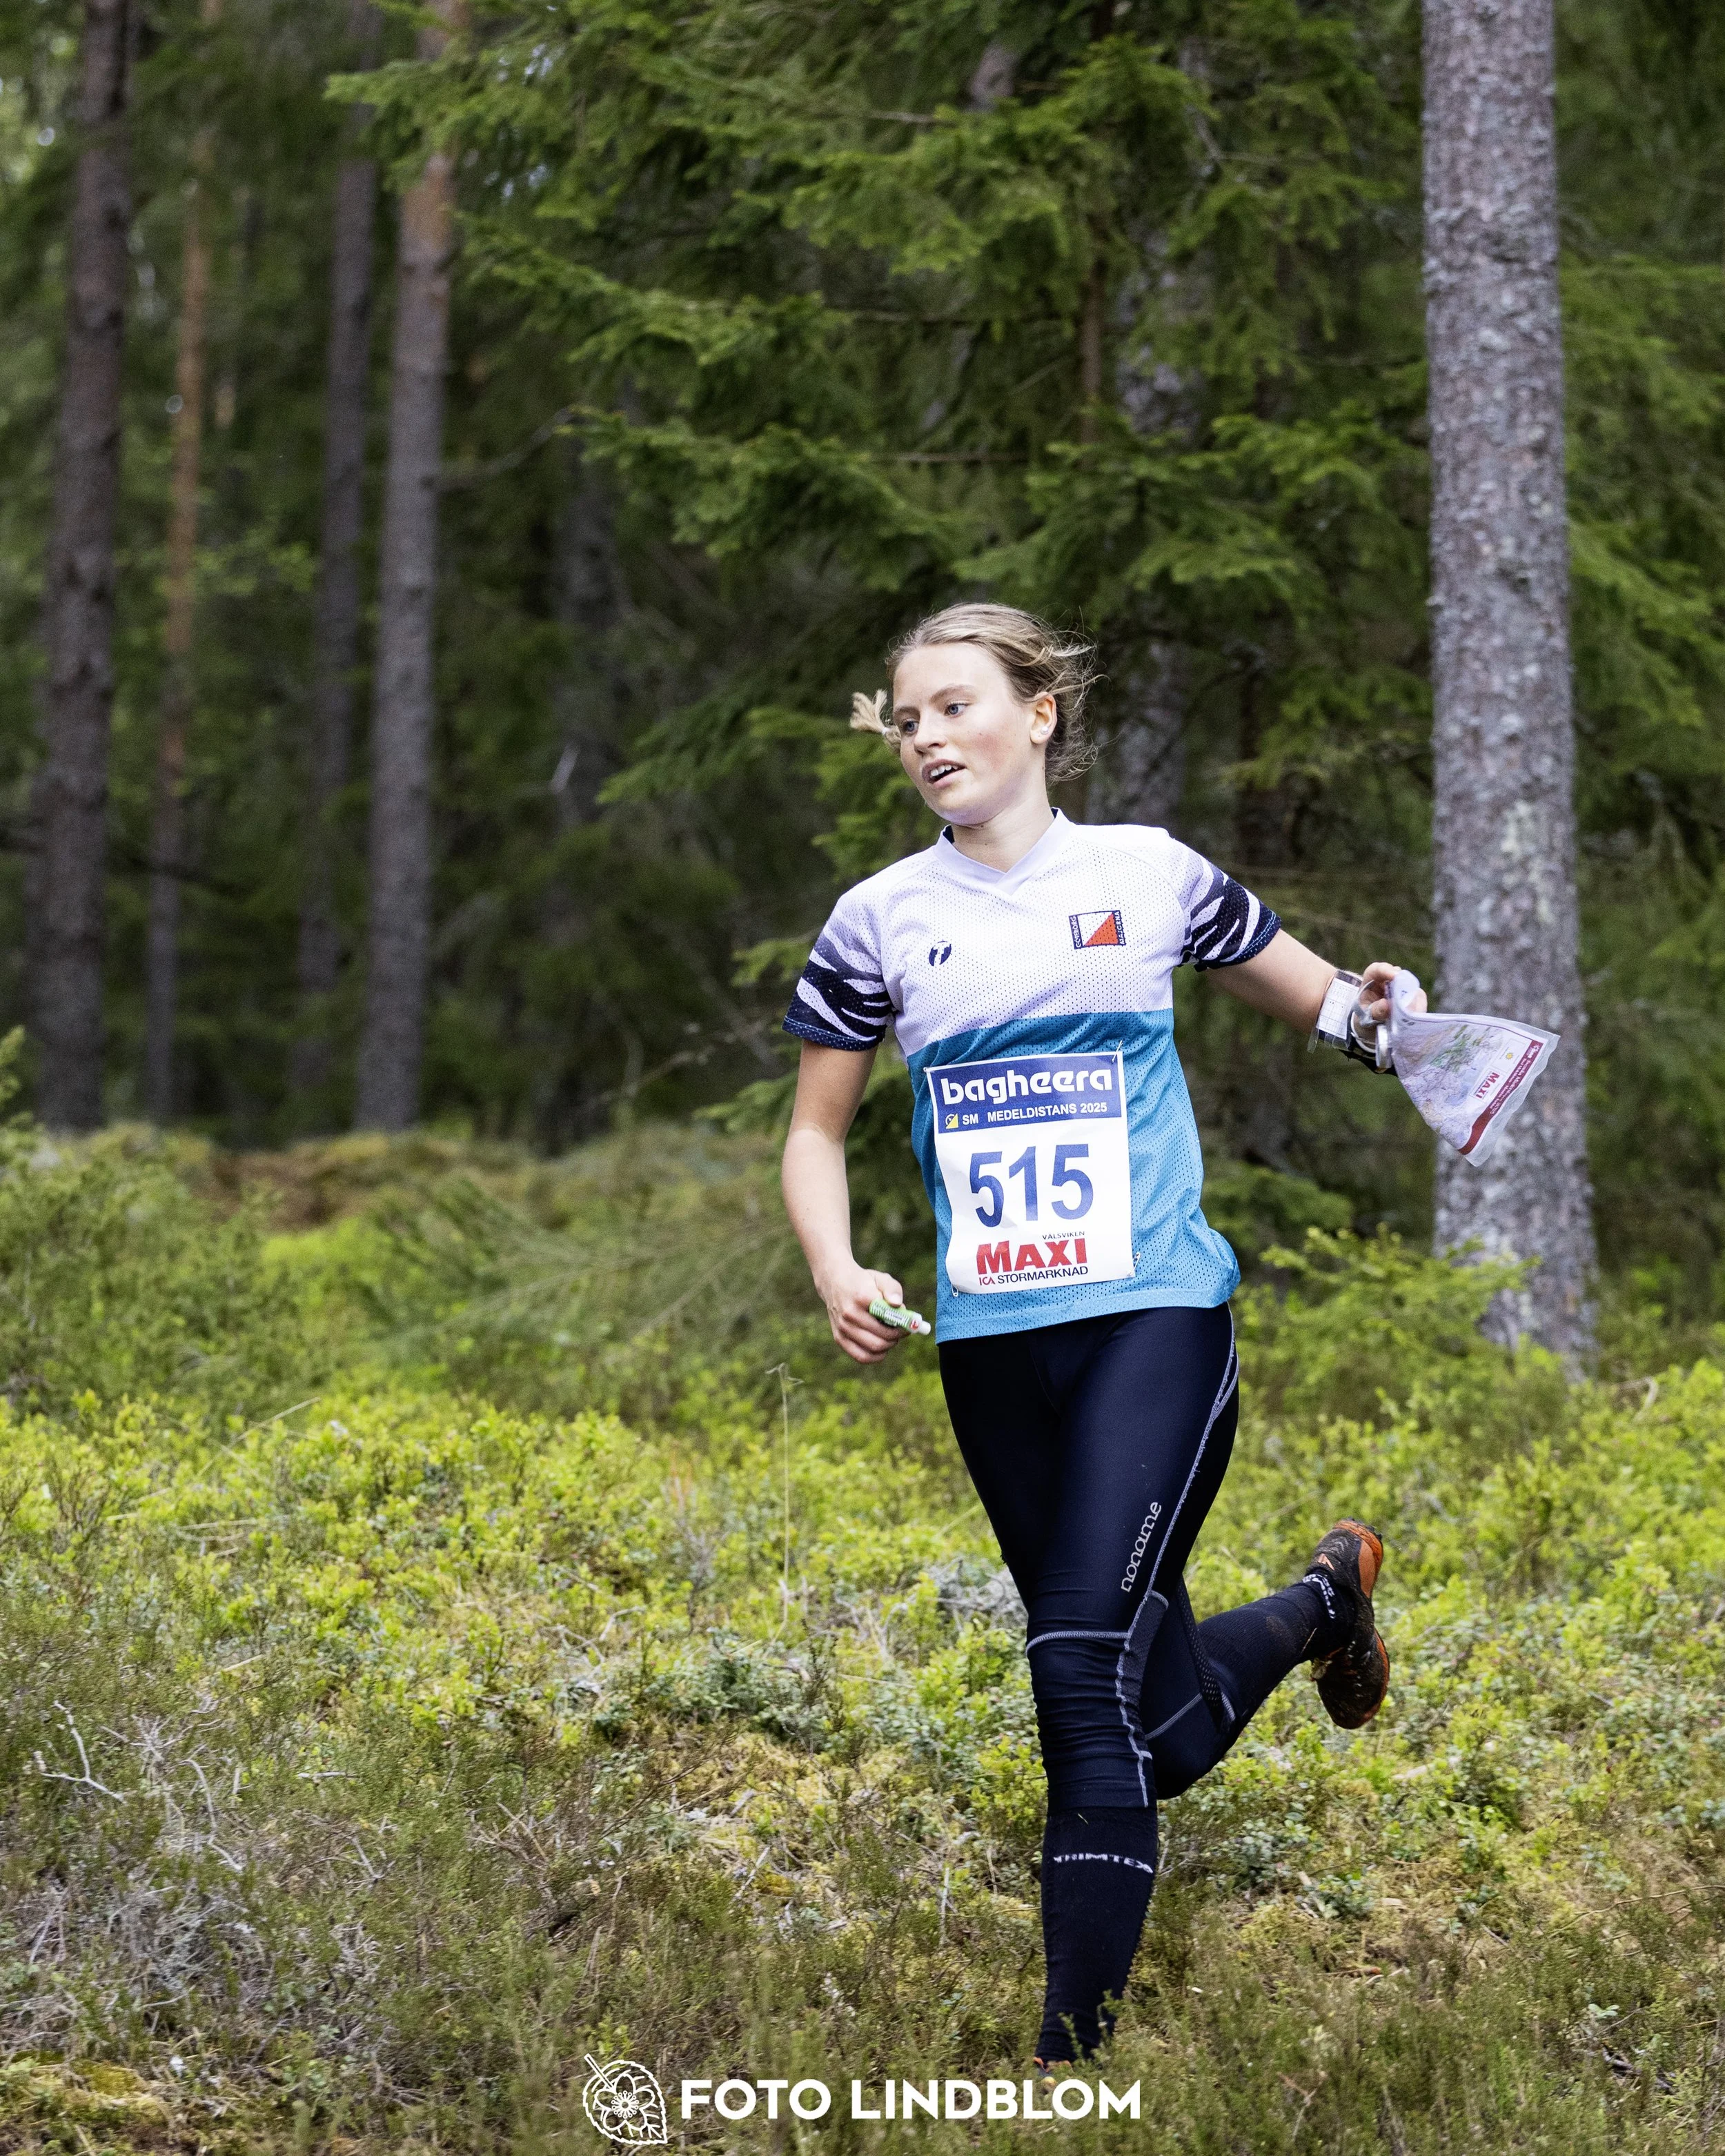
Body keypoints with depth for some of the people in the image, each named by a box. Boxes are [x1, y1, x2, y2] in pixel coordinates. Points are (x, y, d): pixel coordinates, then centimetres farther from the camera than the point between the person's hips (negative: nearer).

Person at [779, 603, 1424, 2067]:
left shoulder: (1150, 875, 2)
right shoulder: (880, 919, 6)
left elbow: (1320, 1003, 14)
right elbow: (818, 1131, 14)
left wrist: (1367, 1010, -10)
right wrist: (837, 1274, -5)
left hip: (1153, 1311, -3)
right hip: (990, 1344, 3)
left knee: (1085, 1668, -19)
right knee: (1166, 1737, 9)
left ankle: (1076, 2047, -12)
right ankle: (1323, 1602, 42)